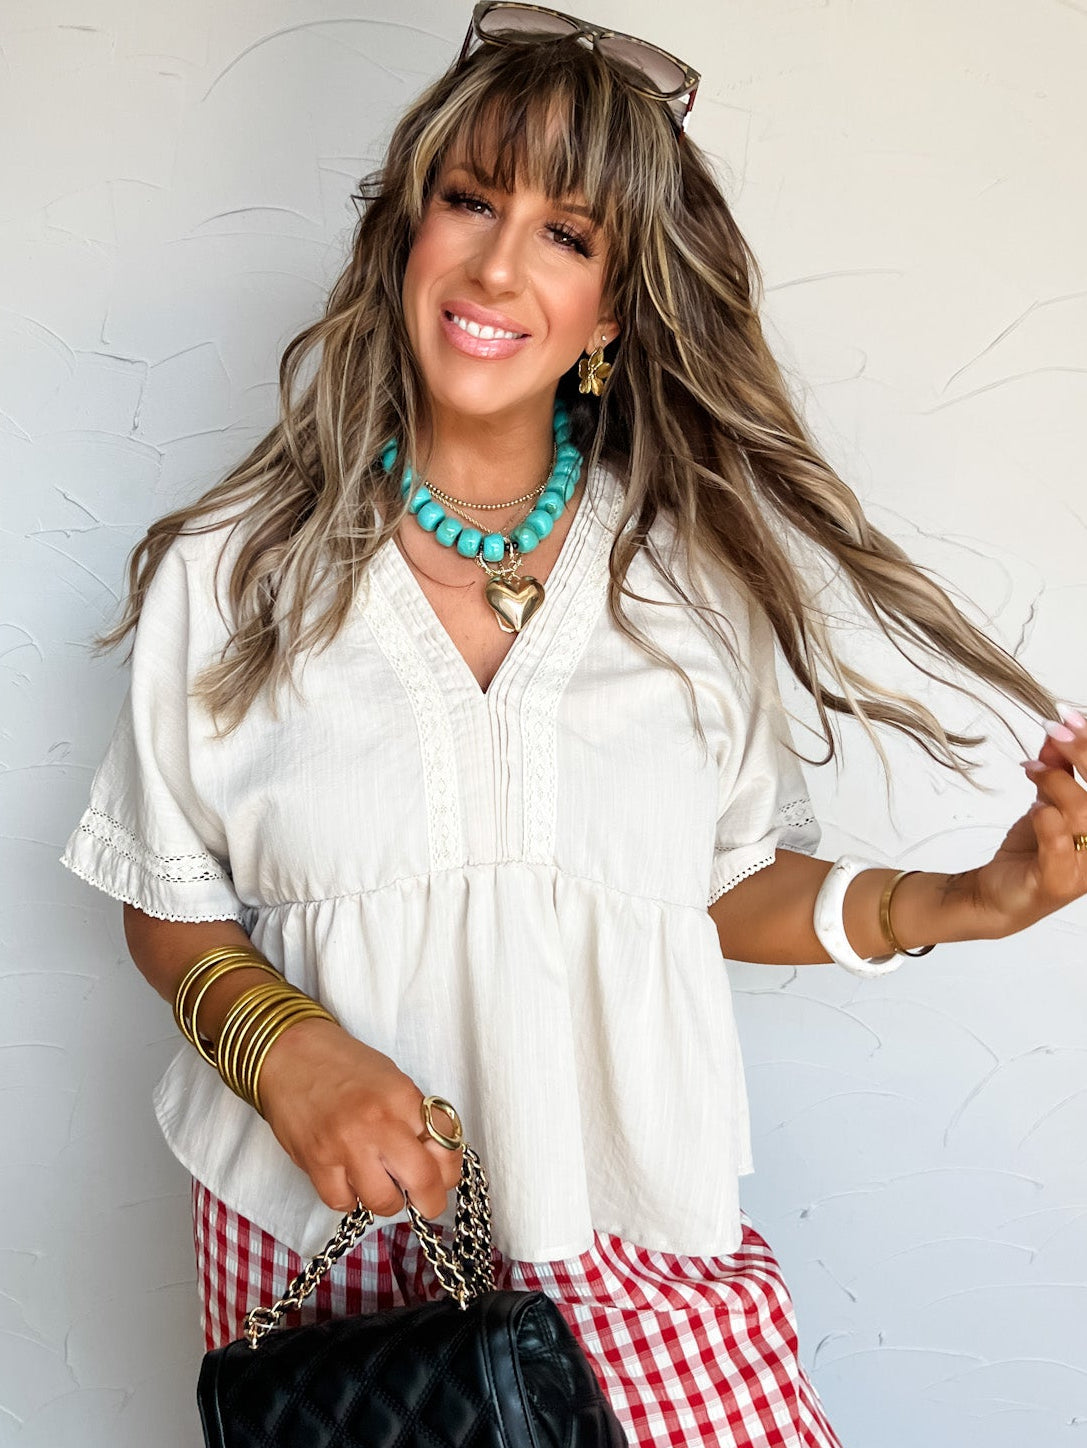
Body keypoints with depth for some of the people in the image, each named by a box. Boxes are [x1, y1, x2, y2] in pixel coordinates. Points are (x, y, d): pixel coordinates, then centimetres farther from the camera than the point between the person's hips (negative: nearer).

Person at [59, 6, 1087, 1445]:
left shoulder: (697, 582, -2)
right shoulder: (229, 573, -4)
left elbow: (732, 885, 5)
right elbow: (172, 906, 3)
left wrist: (969, 899, -8)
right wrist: (281, 1043, -15)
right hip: (317, 1229, 0)